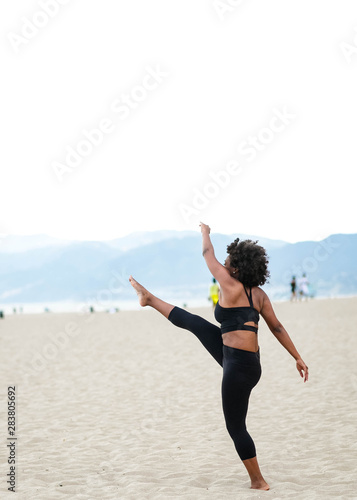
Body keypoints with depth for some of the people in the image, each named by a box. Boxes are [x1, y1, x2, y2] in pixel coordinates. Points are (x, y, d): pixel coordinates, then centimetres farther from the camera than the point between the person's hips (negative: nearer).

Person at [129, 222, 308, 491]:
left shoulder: (232, 287, -18)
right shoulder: (259, 295, 2)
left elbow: (208, 256, -4)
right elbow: (277, 328, 5)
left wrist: (205, 232, 14)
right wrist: (298, 358, 11)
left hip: (239, 367, -9)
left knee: (236, 426, 2)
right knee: (193, 322, 21)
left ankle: (258, 481, 10)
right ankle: (150, 299, 42)